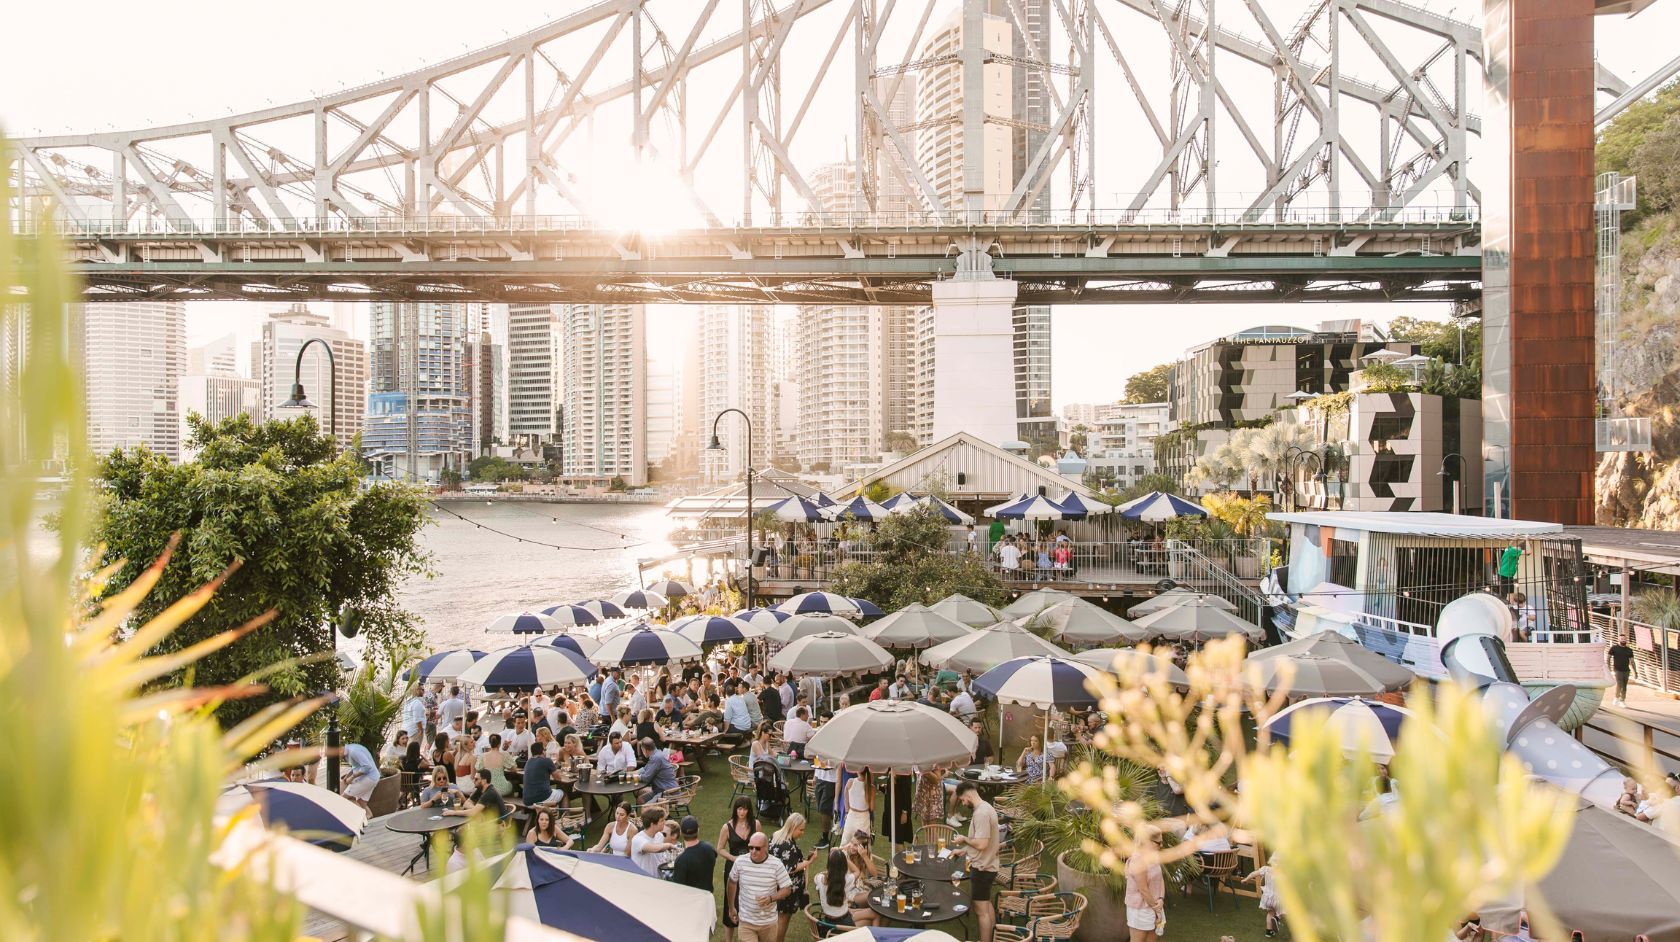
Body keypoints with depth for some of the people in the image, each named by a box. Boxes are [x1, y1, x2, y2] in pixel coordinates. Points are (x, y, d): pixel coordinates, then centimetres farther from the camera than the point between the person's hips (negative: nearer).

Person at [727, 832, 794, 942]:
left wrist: (770, 898, -25)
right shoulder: (740, 862, -9)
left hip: (768, 922, 0)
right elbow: (732, 882, 9)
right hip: (746, 921, 0)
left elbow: (787, 889, -7)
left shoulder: (776, 865, -13)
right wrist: (731, 907, 16)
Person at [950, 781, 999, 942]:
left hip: (982, 868, -11)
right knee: (986, 904, 24)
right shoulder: (985, 807, 6)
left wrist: (964, 839, -14)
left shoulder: (981, 813, -26)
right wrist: (966, 849, 14)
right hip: (987, 865, 11)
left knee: (981, 910, -1)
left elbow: (981, 844, -30)